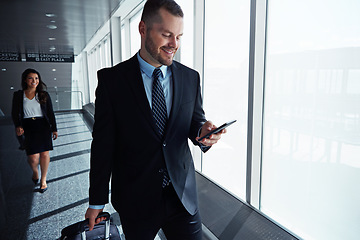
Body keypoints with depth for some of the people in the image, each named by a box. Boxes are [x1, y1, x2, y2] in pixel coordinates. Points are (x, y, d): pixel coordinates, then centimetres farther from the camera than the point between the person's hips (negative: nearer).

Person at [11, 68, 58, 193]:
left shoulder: (44, 95, 7)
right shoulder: (18, 95, 7)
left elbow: (50, 113, 8)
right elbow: (15, 113, 6)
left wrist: (54, 129, 5)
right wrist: (18, 126, -12)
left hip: (43, 126, 1)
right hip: (27, 127, 0)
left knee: (44, 153, -4)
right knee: (33, 157, -9)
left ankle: (43, 180, 17)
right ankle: (35, 171, 28)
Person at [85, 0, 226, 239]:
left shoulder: (190, 78, 0)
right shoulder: (111, 79, -8)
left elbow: (196, 121, 8)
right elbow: (103, 143, -6)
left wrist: (203, 132, -17)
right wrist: (97, 201, -1)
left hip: (183, 195, 2)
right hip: (135, 199, -1)